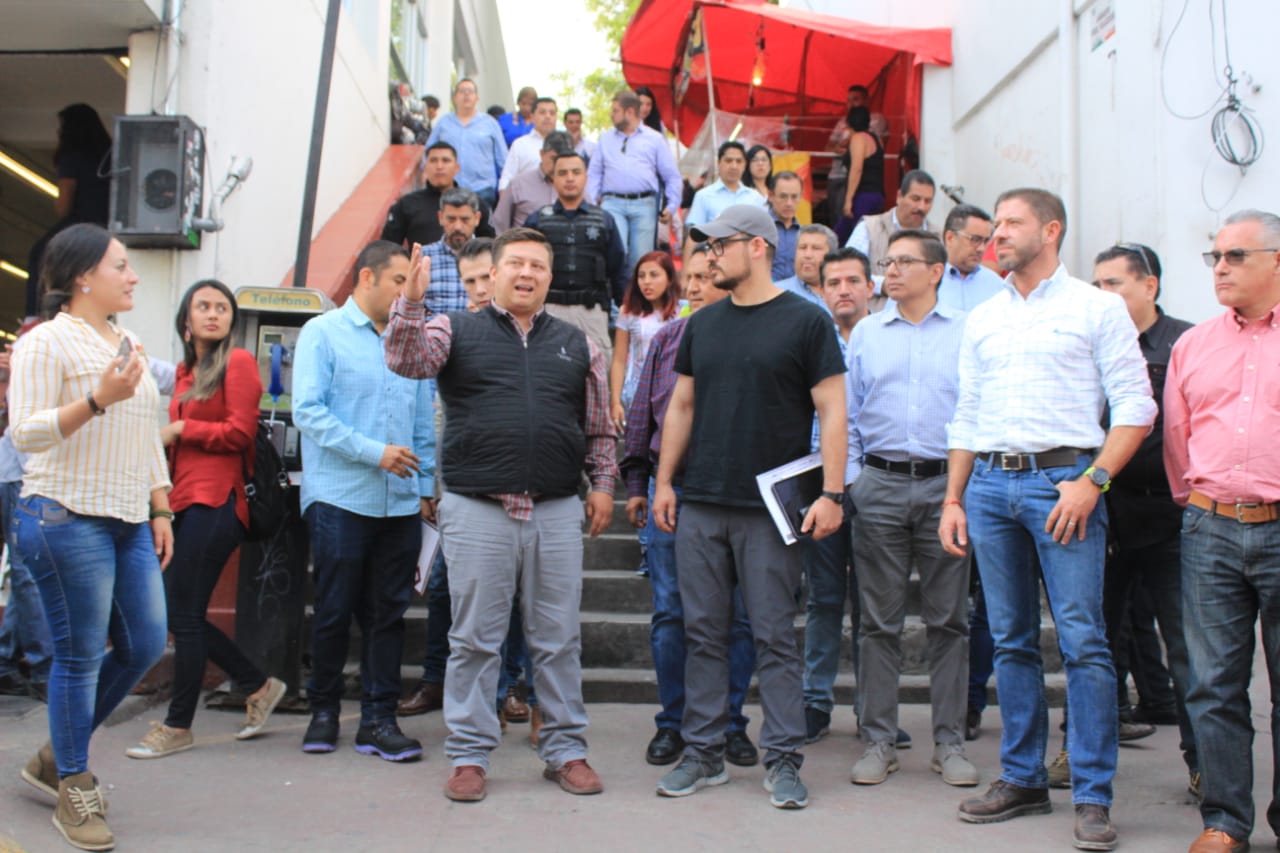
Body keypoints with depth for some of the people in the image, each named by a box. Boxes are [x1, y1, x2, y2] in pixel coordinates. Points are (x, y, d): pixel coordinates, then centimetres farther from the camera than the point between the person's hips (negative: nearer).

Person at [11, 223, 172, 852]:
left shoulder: (130, 346, 18)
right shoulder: (47, 342, -6)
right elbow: (26, 432, -13)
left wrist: (160, 510, 18)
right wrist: (98, 398, -24)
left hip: (129, 523, 8)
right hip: (66, 518, -8)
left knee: (144, 645, 8)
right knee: (80, 655, -2)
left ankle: (56, 757, 27)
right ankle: (74, 791, 14)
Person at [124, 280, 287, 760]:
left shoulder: (238, 362, -3)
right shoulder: (188, 370, 19)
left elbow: (239, 433, -10)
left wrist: (179, 429, -4)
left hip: (216, 501, -8)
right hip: (185, 500, 8)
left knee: (184, 614, -4)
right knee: (183, 615, 8)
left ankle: (178, 727, 8)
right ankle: (259, 687, 23)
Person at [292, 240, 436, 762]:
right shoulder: (323, 333, 0)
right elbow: (308, 411, -10)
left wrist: (426, 485, 11)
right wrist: (373, 452, -16)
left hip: (400, 503, 4)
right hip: (340, 498, -4)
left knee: (388, 613, 6)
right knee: (334, 611, 4)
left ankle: (378, 719, 13)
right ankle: (323, 710, 21)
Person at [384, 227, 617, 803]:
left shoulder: (577, 345, 14)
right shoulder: (456, 330, 7)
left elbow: (599, 426, 17)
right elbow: (407, 361, -11)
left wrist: (603, 483, 8)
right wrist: (411, 301, -24)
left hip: (557, 513, 2)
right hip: (477, 511, -2)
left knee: (558, 641, 8)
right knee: (474, 641, 5)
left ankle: (566, 750, 20)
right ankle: (469, 756, 16)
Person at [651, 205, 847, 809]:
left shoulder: (806, 321, -2)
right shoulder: (703, 324, 13)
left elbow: (831, 411, -5)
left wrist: (832, 493, -13)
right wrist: (664, 481, 10)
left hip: (770, 509, -5)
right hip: (699, 507, 5)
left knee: (774, 635, 0)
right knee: (703, 632, 9)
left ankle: (783, 759, 11)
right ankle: (703, 752, 19)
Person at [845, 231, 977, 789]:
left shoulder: (967, 332, 7)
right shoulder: (865, 334, 13)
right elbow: (846, 414, 13)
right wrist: (849, 479, 3)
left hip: (946, 485, -1)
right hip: (880, 485, 1)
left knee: (948, 619, 4)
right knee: (879, 621, 4)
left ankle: (949, 742, 14)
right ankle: (879, 741, 13)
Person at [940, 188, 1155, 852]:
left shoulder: (1097, 308, 2)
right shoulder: (982, 319, 17)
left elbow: (1136, 407, -3)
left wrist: (1091, 481, -14)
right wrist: (953, 500, 11)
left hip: (1061, 480, -5)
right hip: (989, 484, 5)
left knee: (1082, 641, -6)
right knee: (1011, 640, 9)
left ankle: (1093, 796, 2)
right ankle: (1022, 778, 20)